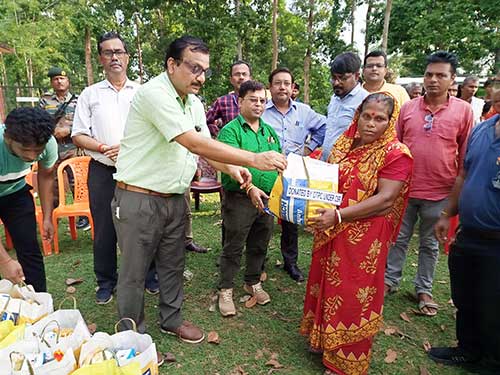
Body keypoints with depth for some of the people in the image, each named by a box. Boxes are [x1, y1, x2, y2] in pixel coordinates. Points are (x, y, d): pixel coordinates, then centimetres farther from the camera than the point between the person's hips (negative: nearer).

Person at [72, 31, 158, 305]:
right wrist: (105, 148, -12)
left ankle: (147, 275, 25)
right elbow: (78, 136, 5)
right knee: (104, 229, 7)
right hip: (103, 171, 1)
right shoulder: (90, 94, 9)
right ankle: (106, 282, 24)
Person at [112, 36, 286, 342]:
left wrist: (231, 168, -11)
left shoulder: (194, 103, 8)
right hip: (139, 200, -7)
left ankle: (172, 319, 39)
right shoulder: (154, 93, -21)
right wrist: (254, 159, -31)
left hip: (175, 199, 8)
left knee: (173, 265, 19)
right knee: (135, 273, 8)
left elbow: (205, 145, 12)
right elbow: (194, 143, -30)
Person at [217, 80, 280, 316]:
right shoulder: (230, 130, -7)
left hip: (267, 199, 6)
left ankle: (253, 283, 37)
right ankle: (225, 291, 20)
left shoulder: (270, 132, 13)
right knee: (233, 247, 5)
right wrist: (250, 188, -34)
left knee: (260, 245, 17)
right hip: (239, 199, -6)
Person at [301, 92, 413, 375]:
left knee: (354, 296, 7)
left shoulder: (396, 154, -11)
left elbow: (385, 200, -20)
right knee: (327, 286, 18)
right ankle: (323, 339, 42)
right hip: (330, 233, 6)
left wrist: (338, 215, -27)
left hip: (364, 240, -5)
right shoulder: (345, 144, 7)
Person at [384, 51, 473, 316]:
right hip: (404, 188, 1)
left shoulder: (463, 110, -3)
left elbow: (466, 155, 2)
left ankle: (424, 290, 31)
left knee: (430, 244, 14)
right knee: (398, 238, 14)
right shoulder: (408, 108, 1)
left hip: (439, 193, -1)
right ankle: (390, 280, 31)